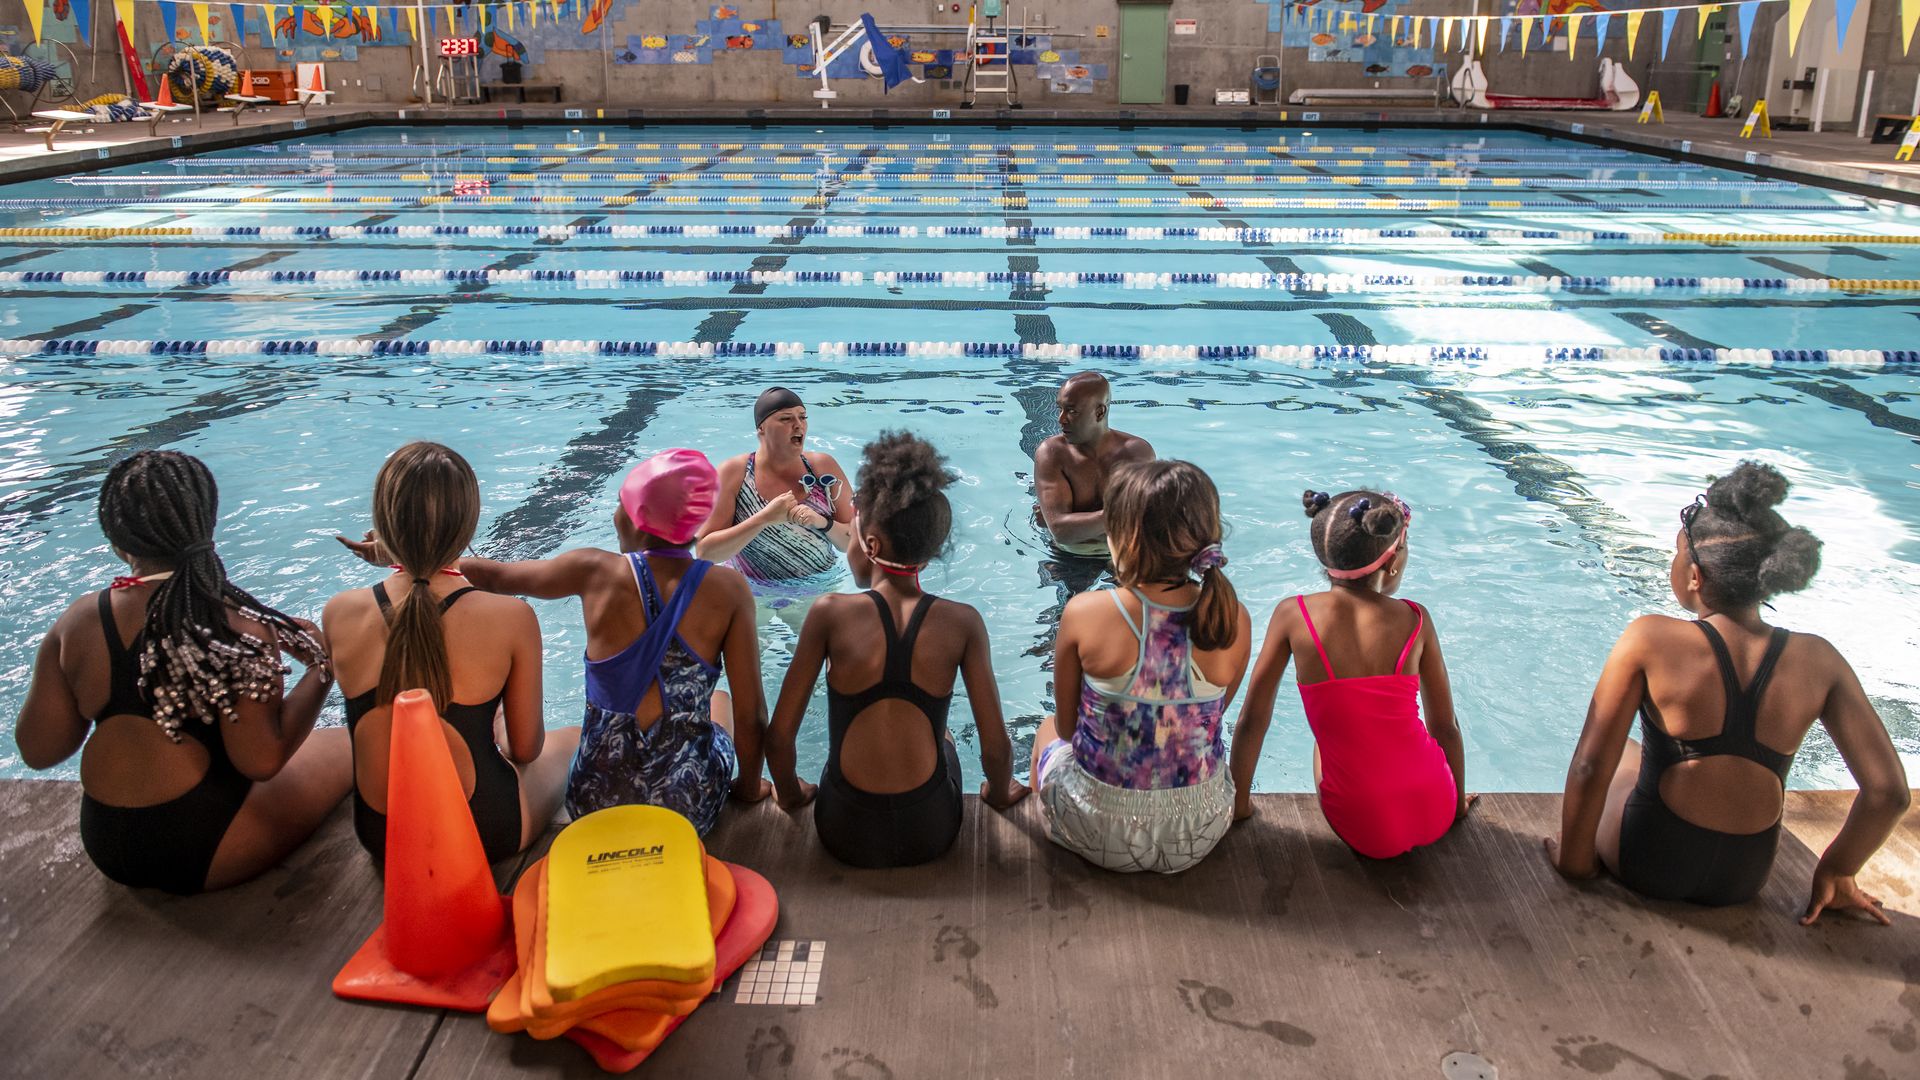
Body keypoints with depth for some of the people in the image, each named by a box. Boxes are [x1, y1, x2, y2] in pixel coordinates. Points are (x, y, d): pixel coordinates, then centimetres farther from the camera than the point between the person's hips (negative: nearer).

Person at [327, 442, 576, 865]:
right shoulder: (511, 619, -22)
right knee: (573, 738, 30)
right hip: (486, 834, -4)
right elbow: (525, 749, -8)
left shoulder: (339, 614, -13)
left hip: (381, 841, 4)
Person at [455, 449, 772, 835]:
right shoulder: (728, 588, -12)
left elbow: (494, 576, 8)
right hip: (692, 812, -1)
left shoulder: (594, 571, -9)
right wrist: (749, 786, 8)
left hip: (594, 804, 1)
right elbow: (752, 715, -11)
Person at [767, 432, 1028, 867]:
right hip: (931, 836, 1)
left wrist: (790, 792, 12)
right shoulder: (962, 623, -12)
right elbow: (997, 746, -8)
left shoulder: (830, 614, -15)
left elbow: (779, 737, -10)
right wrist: (999, 793, 15)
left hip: (846, 836, 0)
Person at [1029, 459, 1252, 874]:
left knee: (1047, 731, 32)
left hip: (1100, 832, -2)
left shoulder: (1084, 614, -21)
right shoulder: (1233, 620, -13)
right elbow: (1209, 718, 2)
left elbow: (1066, 725, -6)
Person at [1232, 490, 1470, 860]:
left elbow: (1252, 721, -4)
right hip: (1434, 816, 2)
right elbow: (1445, 726, 4)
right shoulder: (1414, 619, -4)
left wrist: (1239, 803, 9)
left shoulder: (1293, 614, -8)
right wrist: (1459, 801, 21)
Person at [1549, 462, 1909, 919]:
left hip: (1647, 866, -3)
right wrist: (1835, 874, 8)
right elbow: (1889, 792, -8)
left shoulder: (1649, 640, -20)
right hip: (1744, 880, 3)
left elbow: (1589, 769, -19)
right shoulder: (1818, 660, -10)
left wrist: (1574, 861, -4)